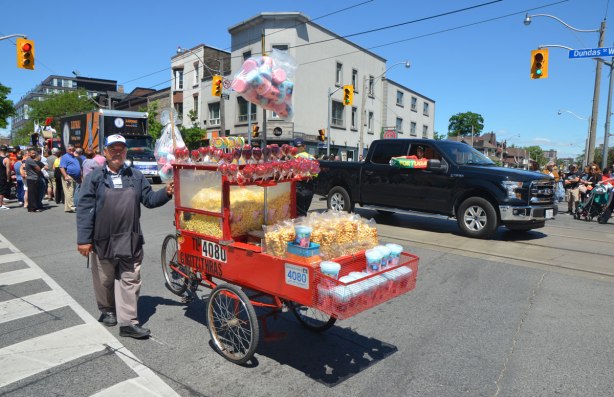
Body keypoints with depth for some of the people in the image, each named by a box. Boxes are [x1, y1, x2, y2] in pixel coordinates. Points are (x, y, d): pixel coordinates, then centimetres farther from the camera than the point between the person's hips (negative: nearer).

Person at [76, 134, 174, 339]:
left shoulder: (136, 176, 8)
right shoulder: (95, 177, -2)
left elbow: (149, 199, 9)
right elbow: (84, 209, -5)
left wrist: (166, 193, -11)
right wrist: (83, 239, -9)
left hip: (130, 240, 2)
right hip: (103, 240, -1)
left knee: (130, 280, 3)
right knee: (105, 280, 16)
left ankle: (128, 322, 9)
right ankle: (107, 310, 39)